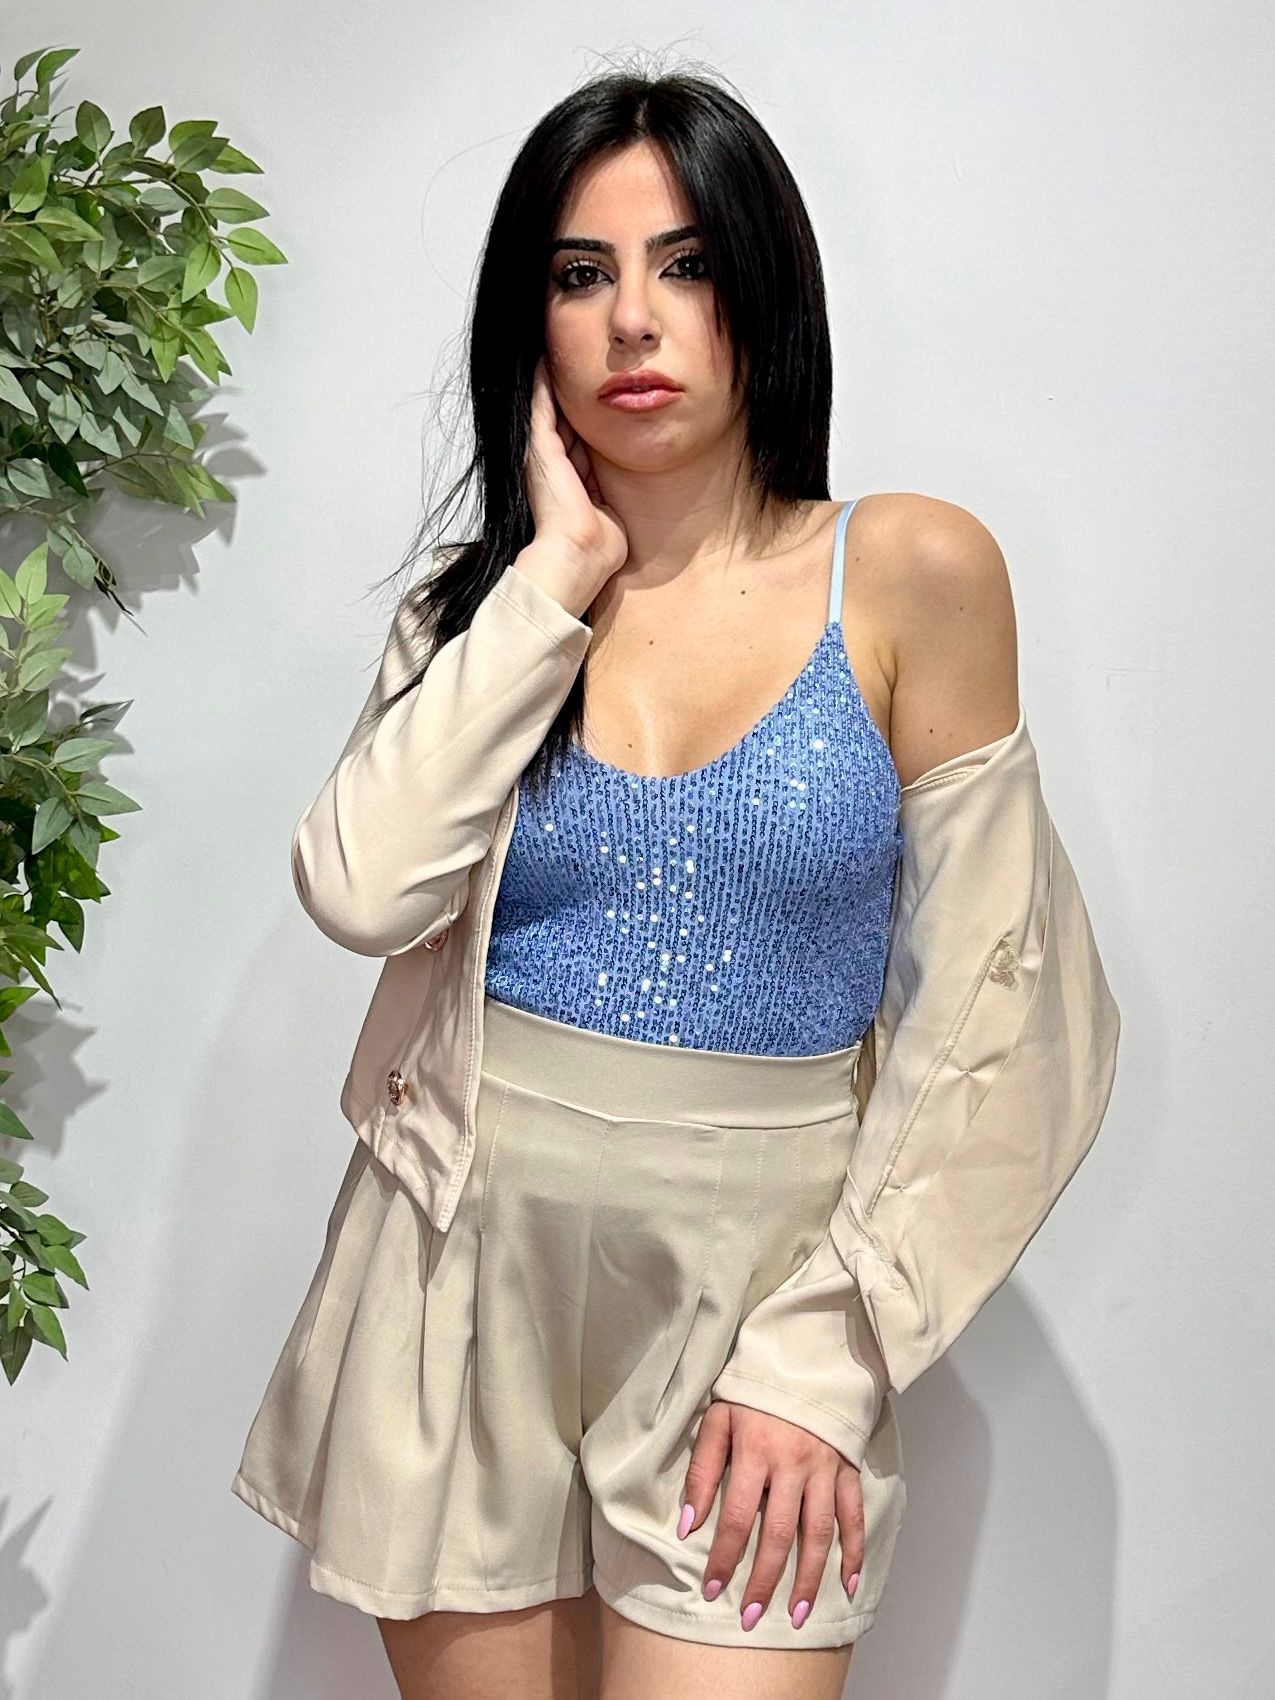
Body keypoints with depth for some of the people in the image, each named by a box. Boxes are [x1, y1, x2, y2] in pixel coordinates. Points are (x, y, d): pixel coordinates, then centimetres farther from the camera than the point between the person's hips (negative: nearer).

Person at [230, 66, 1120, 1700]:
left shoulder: (912, 573, -5)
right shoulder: (482, 605, 5)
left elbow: (977, 1012, -5)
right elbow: (360, 888, -14)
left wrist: (819, 1361, -8)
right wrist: (560, 578, -11)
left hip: (750, 1302, -2)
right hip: (465, 1280, 3)